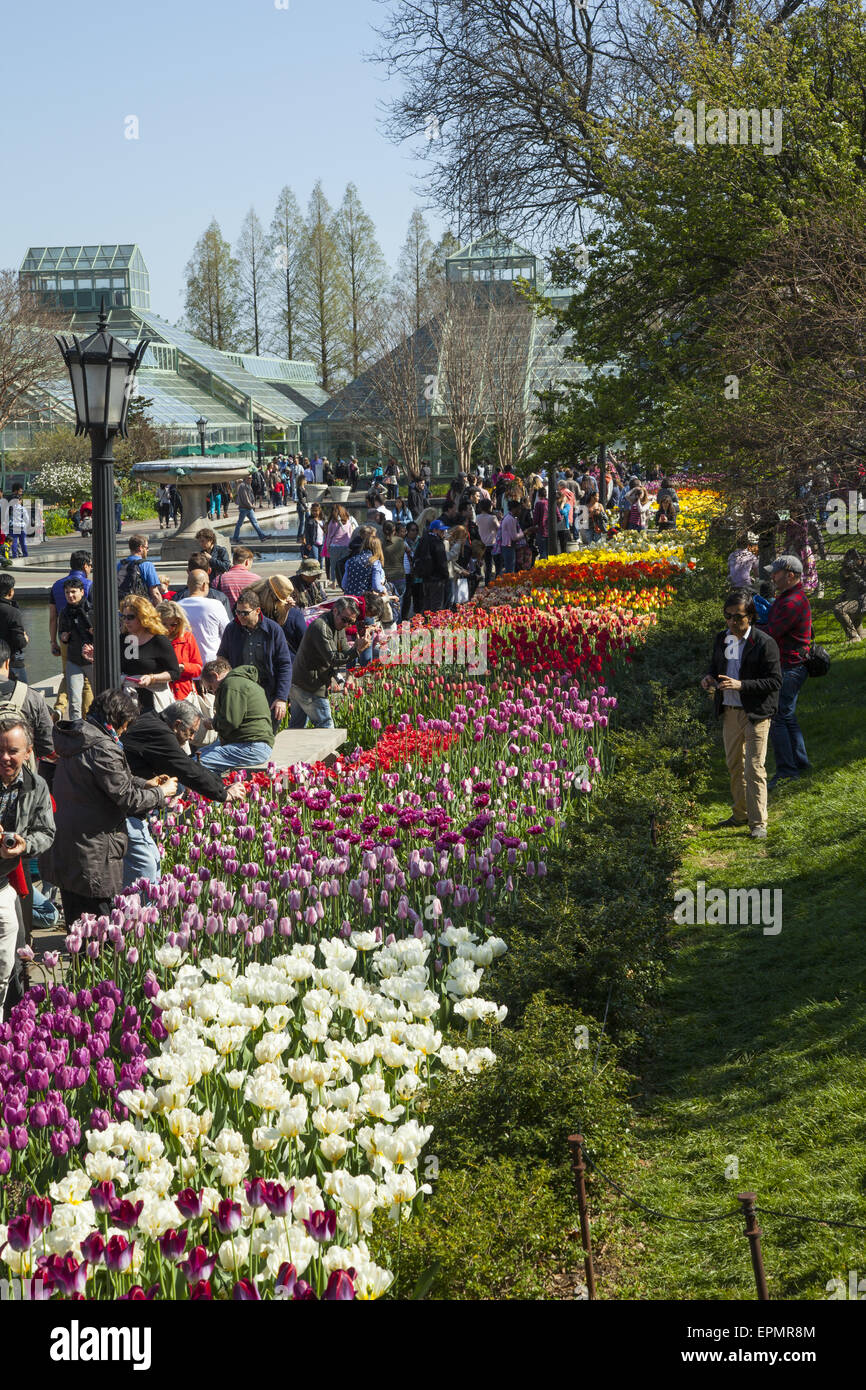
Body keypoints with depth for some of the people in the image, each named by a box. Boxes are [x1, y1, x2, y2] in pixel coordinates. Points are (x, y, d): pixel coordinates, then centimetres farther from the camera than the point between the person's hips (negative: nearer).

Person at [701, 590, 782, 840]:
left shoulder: (764, 643, -13)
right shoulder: (721, 639, 5)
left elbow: (775, 682, -15)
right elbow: (714, 666, 22)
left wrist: (741, 685, -24)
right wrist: (709, 678, -2)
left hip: (756, 713, -6)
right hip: (730, 712, 6)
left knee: (754, 768, -7)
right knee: (734, 765, 16)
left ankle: (758, 823, -1)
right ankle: (741, 814, 30)